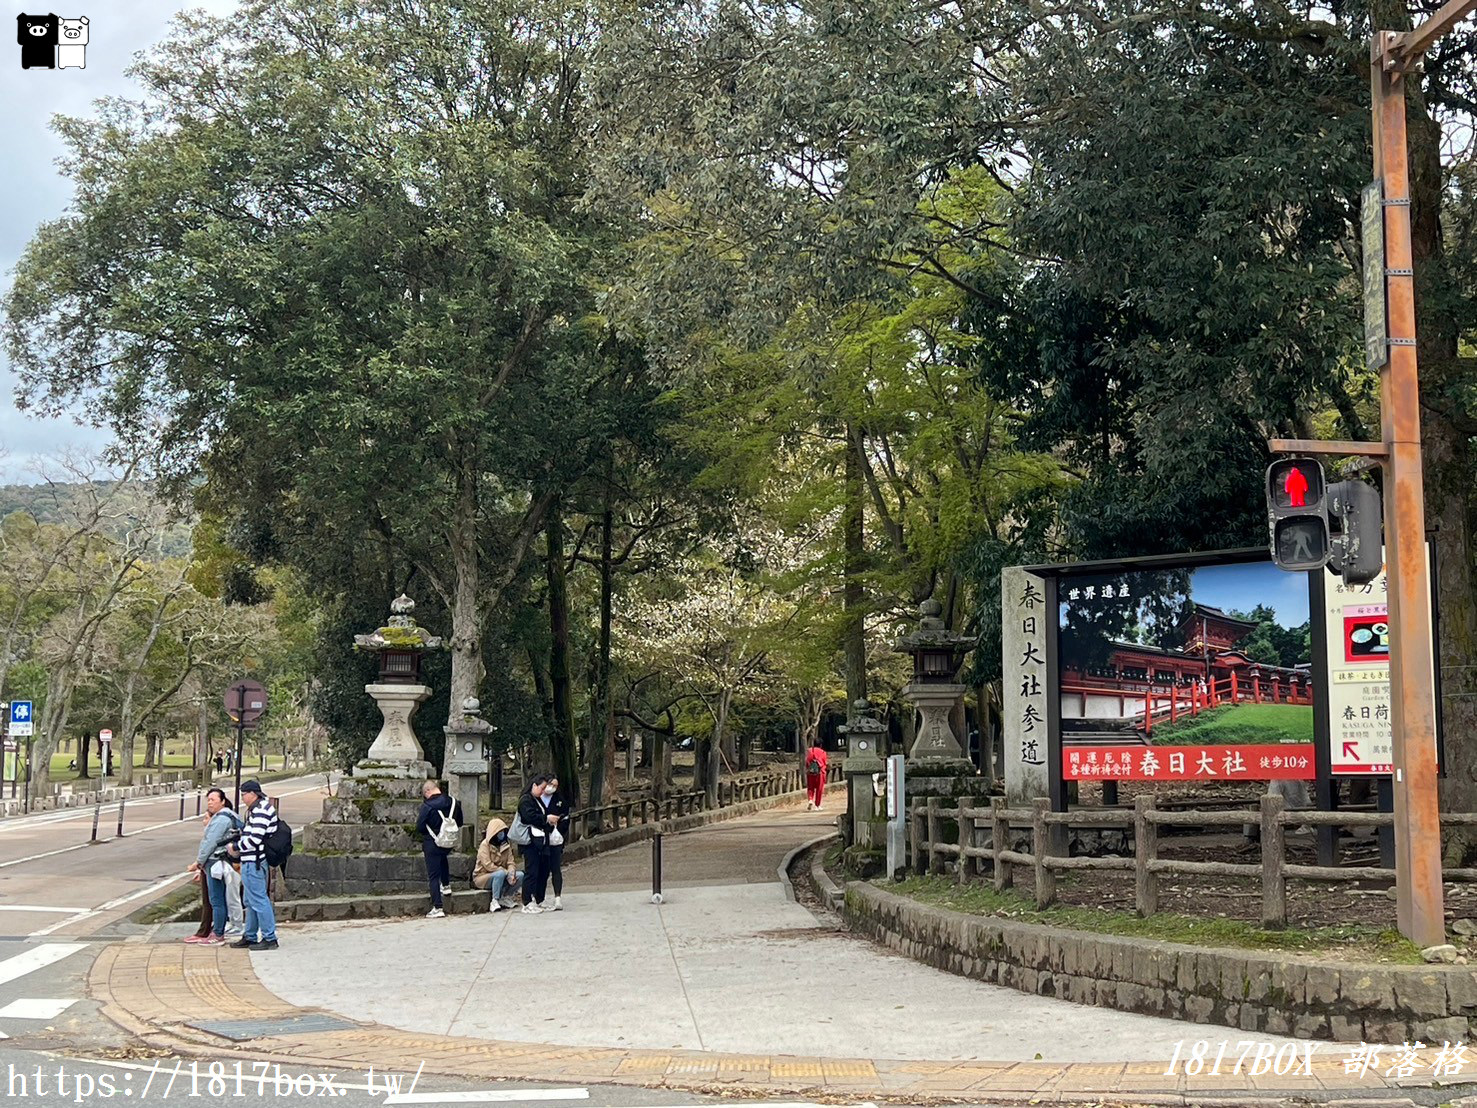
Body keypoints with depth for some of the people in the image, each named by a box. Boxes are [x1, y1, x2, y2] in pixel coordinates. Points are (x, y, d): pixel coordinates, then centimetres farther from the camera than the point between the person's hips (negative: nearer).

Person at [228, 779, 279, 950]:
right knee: (250, 901, 18)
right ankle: (250, 936, 27)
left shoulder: (259, 810, -18)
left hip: (253, 863, -11)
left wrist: (237, 847, -12)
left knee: (258, 900, -7)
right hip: (254, 861, 11)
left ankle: (270, 938, -3)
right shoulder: (259, 808, 17)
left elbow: (255, 839, -24)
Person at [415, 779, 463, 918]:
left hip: (432, 844, -6)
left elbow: (419, 827, -14)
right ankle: (446, 886, 37)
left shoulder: (427, 805, -18)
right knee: (443, 858, 39)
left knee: (433, 876, 2)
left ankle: (437, 908, 1)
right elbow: (459, 822, 9)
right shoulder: (454, 802, -2)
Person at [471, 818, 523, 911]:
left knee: (520, 875, -17)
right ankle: (495, 902, -26)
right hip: (483, 877, -6)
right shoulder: (485, 845, -13)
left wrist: (511, 873, -24)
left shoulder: (506, 844, 6)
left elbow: (511, 862, 0)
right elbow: (488, 865, -22)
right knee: (500, 874, -37)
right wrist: (506, 873, -26)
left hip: (501, 875, 6)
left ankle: (504, 898, -3)